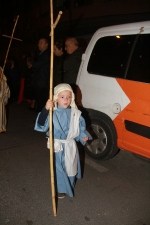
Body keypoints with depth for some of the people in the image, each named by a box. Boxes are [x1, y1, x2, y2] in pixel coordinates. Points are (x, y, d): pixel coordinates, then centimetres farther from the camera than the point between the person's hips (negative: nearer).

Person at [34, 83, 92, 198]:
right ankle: (61, 189, 32)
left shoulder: (75, 113, -4)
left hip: (71, 145, 4)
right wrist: (46, 109, -42)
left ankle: (70, 186, 45)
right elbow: (41, 124, -29)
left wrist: (83, 135, -6)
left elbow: (81, 125, 10)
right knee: (59, 168, 8)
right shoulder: (53, 113, -16)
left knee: (71, 167, 19)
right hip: (58, 146, -3)